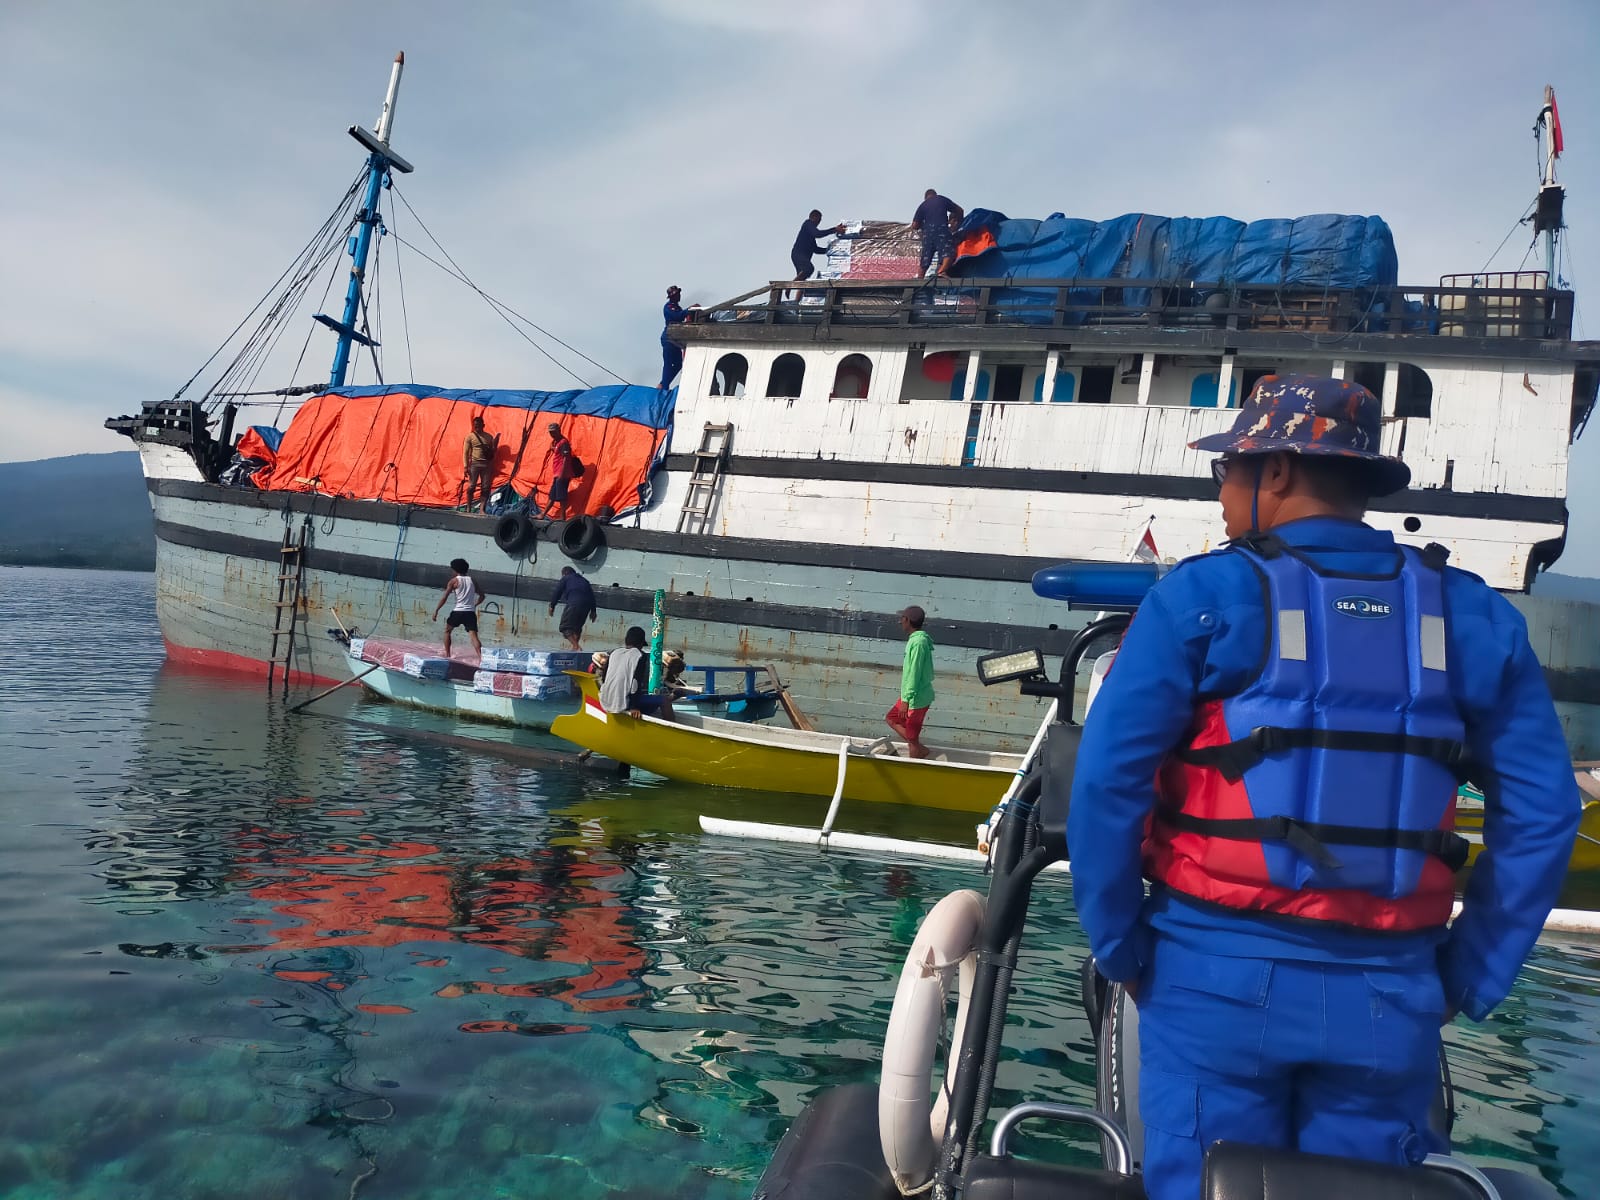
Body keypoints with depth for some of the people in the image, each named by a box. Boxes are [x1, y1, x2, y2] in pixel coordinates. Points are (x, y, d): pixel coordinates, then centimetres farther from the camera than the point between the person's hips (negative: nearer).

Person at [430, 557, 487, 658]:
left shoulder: (454, 581, 3)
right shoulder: (472, 580, 14)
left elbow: (444, 597, -3)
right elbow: (482, 596, 17)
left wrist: (436, 610, 2)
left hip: (458, 612, -2)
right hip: (471, 612, 2)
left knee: (447, 631, 23)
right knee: (474, 636, -9)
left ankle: (447, 654, 25)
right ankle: (481, 657, -28)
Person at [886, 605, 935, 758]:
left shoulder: (918, 642, -23)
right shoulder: (918, 639, 8)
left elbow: (914, 673, -25)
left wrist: (906, 700, -23)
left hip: (916, 699, -10)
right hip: (912, 696, 10)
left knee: (912, 737, 0)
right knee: (891, 718, 20)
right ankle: (920, 749, 19)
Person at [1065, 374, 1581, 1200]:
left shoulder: (1204, 596, -7)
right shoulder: (1470, 613, 5)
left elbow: (1107, 781, -12)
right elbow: (1542, 812, 4)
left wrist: (1117, 945, -1)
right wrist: (1469, 976, 10)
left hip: (1219, 977, -3)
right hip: (1389, 1000, 4)